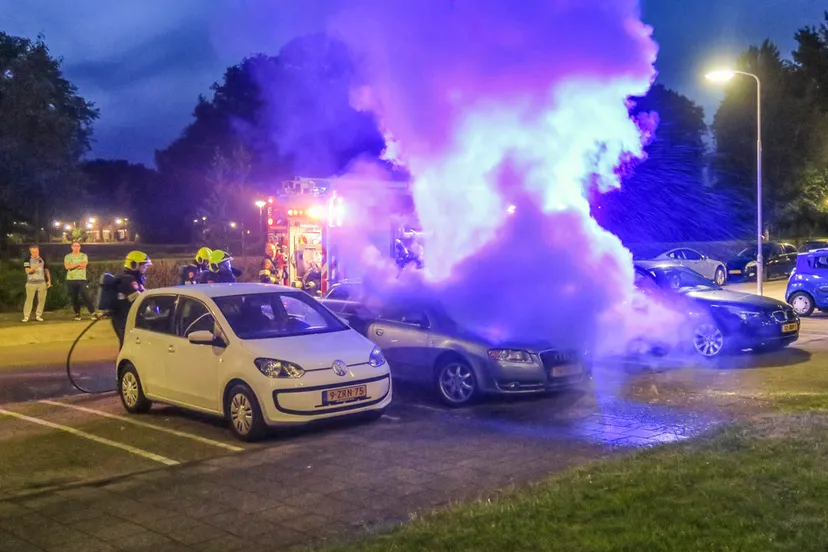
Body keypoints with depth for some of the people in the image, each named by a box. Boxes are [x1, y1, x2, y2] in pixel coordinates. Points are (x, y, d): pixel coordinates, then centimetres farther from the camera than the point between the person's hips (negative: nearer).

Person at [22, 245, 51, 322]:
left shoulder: (42, 259, 10)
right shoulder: (28, 260, -1)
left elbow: (46, 270, 16)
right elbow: (28, 271, -14)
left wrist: (49, 280, 9)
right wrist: (35, 267, -31)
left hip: (42, 283, 3)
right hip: (31, 283, -3)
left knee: (42, 300, 0)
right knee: (29, 299, -4)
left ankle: (38, 315, 10)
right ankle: (26, 316, -1)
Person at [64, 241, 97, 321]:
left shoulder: (84, 256, 6)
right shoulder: (67, 256, 8)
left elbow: (83, 265, -13)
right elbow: (67, 266, -10)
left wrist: (72, 266, -8)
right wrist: (78, 264, -12)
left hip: (81, 279, -2)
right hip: (70, 280, 2)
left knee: (85, 296, -9)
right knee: (74, 298, 5)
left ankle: (92, 312, -6)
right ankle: (77, 314, 15)